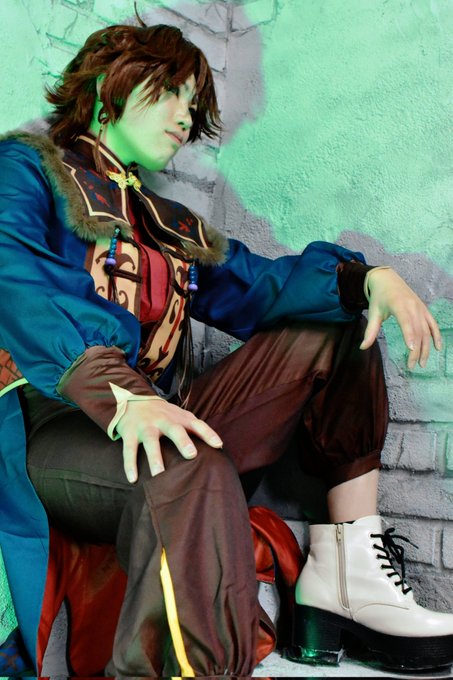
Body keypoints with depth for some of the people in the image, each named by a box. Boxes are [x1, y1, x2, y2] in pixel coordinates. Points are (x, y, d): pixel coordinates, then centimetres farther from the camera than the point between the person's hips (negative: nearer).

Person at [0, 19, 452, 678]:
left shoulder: (167, 223, 29)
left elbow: (254, 284, 17)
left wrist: (369, 278, -3)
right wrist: (118, 393, -31)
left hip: (157, 418, 8)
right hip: (55, 428, -7)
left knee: (337, 333, 7)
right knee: (192, 471, -39)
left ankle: (347, 573, -6)